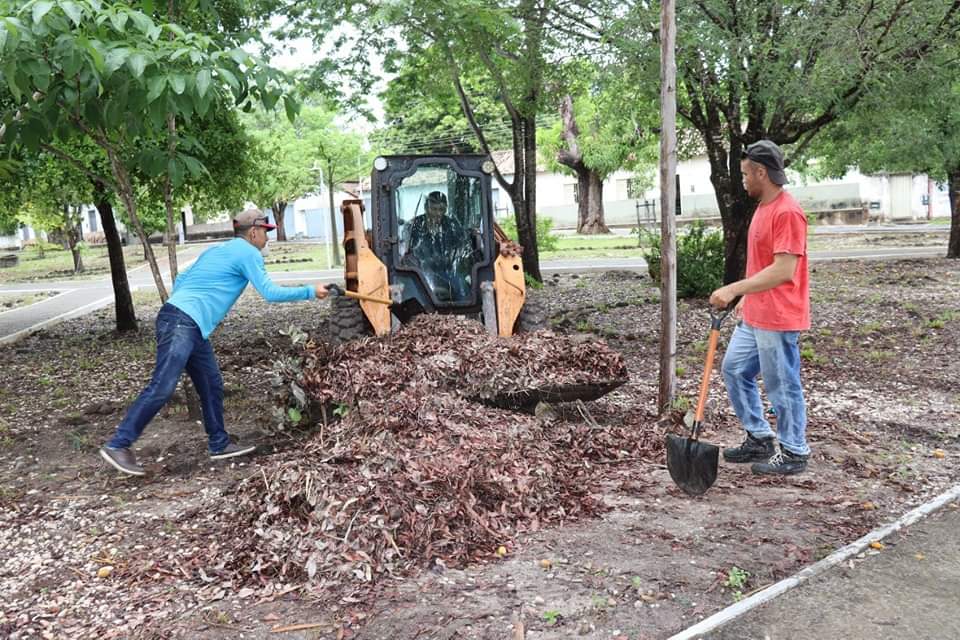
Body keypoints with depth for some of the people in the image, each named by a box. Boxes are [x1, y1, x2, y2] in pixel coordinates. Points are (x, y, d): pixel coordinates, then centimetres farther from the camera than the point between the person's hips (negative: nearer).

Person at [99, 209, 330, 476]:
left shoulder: (216, 250, 24)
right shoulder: (249, 254, -1)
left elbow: (180, 280, 24)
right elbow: (270, 293, -7)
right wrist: (310, 291, 0)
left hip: (190, 328, 10)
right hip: (183, 323, -10)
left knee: (212, 385, 12)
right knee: (162, 388, -13)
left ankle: (219, 444, 19)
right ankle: (118, 445, -10)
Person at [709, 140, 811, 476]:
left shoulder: (787, 212, -19)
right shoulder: (763, 207, 13)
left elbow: (783, 270, -25)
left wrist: (734, 289, -25)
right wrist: (746, 297, 20)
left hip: (778, 320, -10)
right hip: (754, 316, 10)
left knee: (782, 385, 2)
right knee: (734, 370, 15)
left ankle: (794, 453, 18)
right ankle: (759, 438, 27)